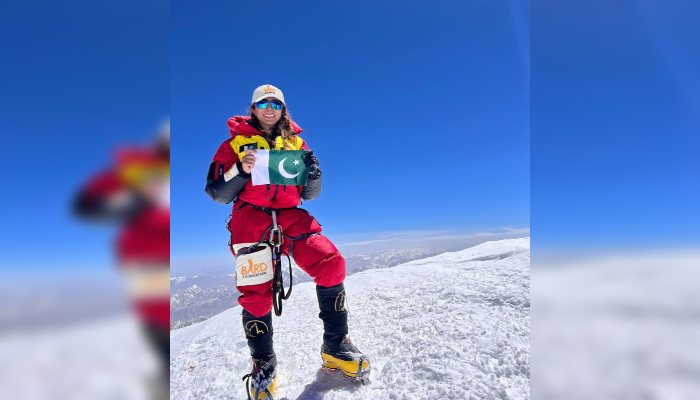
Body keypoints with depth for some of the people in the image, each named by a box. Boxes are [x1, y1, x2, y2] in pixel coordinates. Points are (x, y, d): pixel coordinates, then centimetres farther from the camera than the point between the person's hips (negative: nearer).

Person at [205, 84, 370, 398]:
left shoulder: (296, 142, 18)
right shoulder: (236, 142, 11)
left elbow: (309, 194, 16)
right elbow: (217, 193, 4)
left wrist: (313, 174, -7)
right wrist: (241, 170, -14)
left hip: (290, 214, 2)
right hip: (250, 216, -1)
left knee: (331, 264, -18)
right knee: (256, 291, -13)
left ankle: (335, 348, -2)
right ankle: (263, 365, 11)